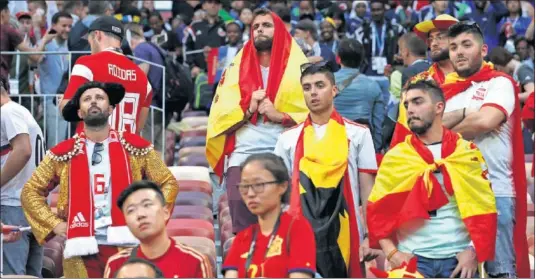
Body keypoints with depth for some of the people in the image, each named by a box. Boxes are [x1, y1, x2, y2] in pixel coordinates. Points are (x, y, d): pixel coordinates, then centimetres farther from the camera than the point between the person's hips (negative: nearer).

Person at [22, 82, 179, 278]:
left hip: (127, 245, 0)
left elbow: (169, 183, 14)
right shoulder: (63, 153, 7)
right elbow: (30, 192, 14)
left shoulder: (135, 147, 7)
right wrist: (54, 224, 3)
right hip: (82, 248, 0)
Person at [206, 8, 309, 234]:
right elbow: (221, 119, 10)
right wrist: (248, 109, -6)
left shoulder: (298, 68, 9)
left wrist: (280, 116, -12)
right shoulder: (236, 68, 16)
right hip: (242, 157, 2)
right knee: (243, 229, -3)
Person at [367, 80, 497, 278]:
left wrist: (474, 251, -7)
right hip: (412, 259, 0)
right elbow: (377, 210, 5)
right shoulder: (395, 157, 6)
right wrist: (391, 253, -7)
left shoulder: (468, 152, 6)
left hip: (459, 259, 0)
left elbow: (485, 208, 4)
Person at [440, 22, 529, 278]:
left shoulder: (500, 82, 1)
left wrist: (445, 131, -1)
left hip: (494, 192, -5)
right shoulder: (446, 91, 16)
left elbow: (485, 121, -16)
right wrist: (462, 114, -12)